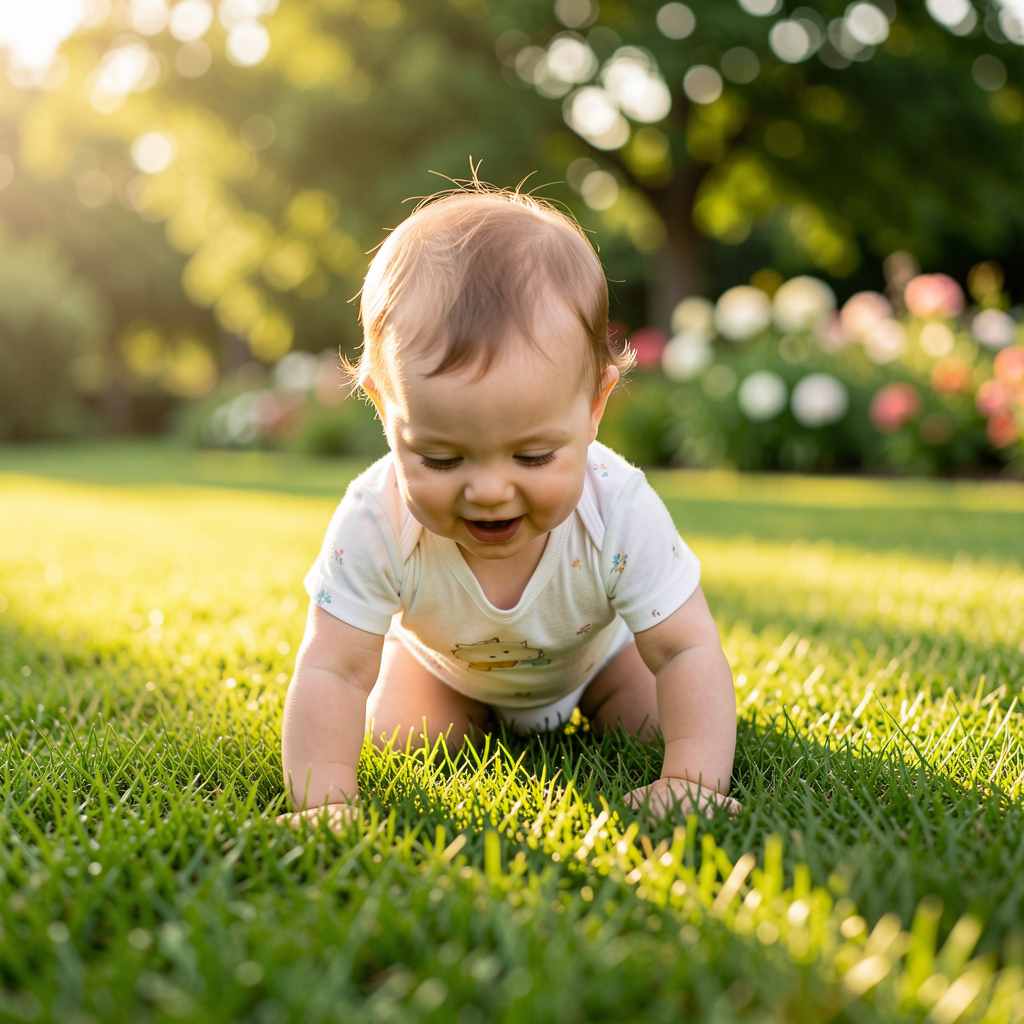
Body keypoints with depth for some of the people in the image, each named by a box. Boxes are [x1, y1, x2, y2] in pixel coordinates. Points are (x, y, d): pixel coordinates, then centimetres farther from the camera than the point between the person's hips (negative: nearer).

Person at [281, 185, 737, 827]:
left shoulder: (621, 514, -41)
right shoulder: (375, 523, -41)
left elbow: (687, 653, -33)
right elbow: (332, 673, -36)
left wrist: (695, 780, -46)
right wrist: (323, 802, -48)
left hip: (592, 651, 0)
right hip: (444, 664, 0)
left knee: (659, 726, -8)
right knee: (400, 735, -13)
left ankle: (574, 708, 28)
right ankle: (480, 717, 23)